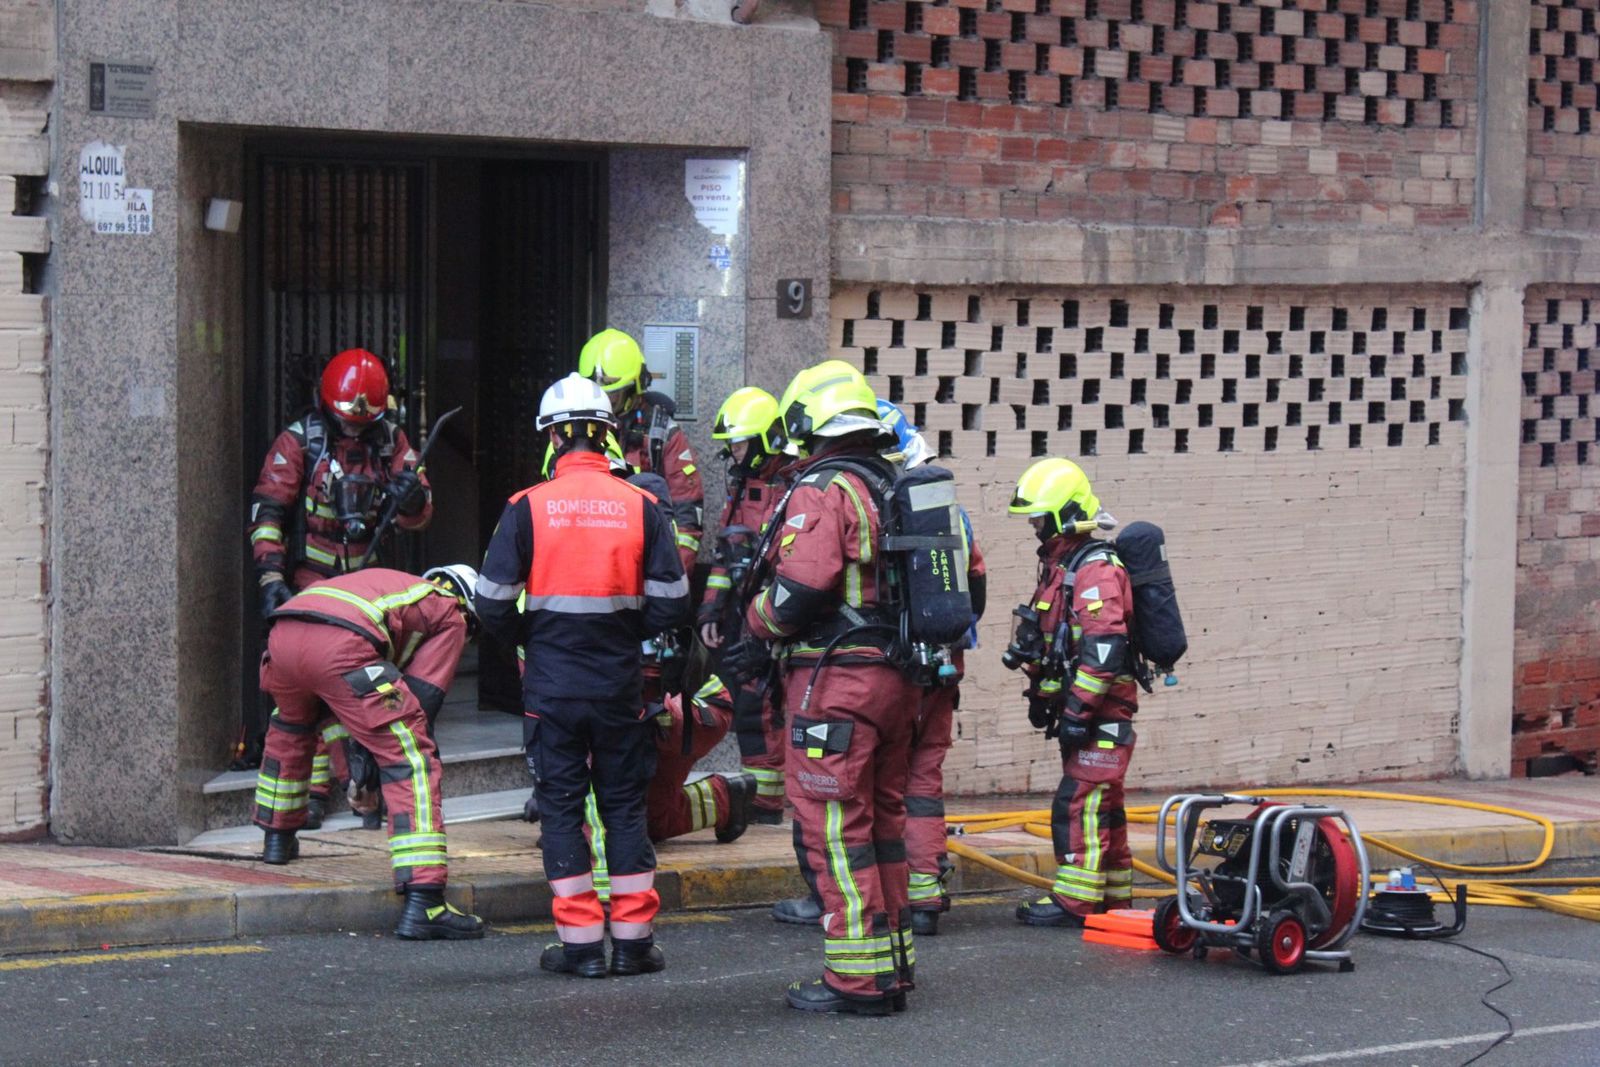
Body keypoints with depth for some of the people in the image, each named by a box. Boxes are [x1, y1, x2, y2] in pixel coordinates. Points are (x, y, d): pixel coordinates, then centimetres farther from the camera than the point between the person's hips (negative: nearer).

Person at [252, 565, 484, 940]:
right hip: (340, 646, -7)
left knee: (289, 727, 38)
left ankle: (277, 838, 52)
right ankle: (421, 904, -11)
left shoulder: (395, 585, 42)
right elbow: (423, 696, 14)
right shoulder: (451, 616, 24)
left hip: (283, 632, 7)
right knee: (410, 759, -2)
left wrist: (358, 750, 40)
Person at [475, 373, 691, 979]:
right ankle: (633, 939, 12)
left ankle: (581, 943, 5)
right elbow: (671, 606, -1)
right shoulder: (641, 507, -2)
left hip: (552, 685, -1)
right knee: (625, 806, 11)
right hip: (620, 683, 2)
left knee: (562, 807, 6)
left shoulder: (528, 508, -7)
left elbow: (493, 605, -6)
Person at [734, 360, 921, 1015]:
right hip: (898, 681, 9)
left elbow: (803, 587, -22)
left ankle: (857, 978, -7)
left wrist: (758, 625, -2)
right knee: (882, 818, 16)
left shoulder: (821, 491, -12)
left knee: (831, 825, -5)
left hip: (836, 681, -9)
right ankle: (893, 963, 22)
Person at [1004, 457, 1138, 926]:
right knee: (1101, 805, 14)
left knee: (1079, 803, -11)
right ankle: (1114, 898, 20)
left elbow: (1104, 650, -25)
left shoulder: (1097, 570, -17)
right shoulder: (1059, 564, 16)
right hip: (1080, 707, 10)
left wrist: (1078, 710, -24)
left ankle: (1074, 901, -11)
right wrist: (1041, 695, 23)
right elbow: (1048, 641, 26)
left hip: (1102, 711, -10)